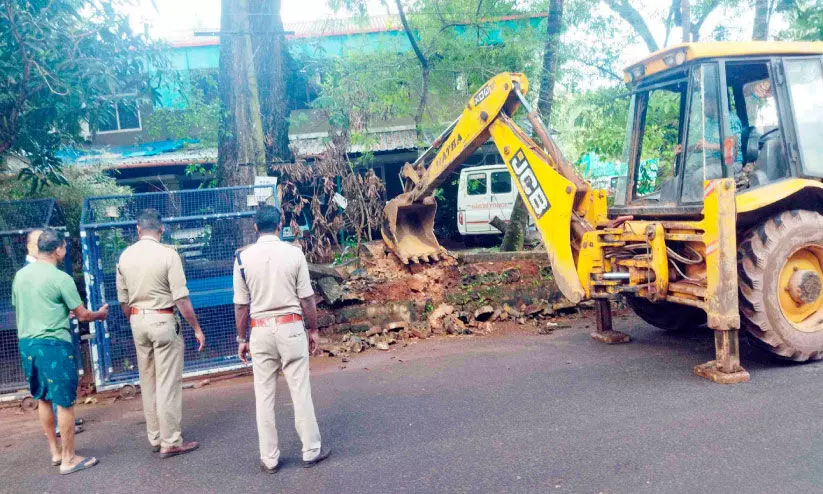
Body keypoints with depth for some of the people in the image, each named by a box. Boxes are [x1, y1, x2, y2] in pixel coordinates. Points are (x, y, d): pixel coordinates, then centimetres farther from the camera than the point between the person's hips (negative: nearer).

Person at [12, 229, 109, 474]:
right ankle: (68, 459, 8)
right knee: (65, 402, 1)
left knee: (43, 399, 18)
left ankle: (55, 452, 29)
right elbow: (82, 314, -8)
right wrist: (100, 314, 13)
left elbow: (18, 309, 20)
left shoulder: (20, 276, 7)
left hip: (26, 343, 8)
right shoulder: (60, 278, -13)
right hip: (53, 344, -8)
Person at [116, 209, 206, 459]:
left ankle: (155, 437, 26)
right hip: (163, 320, -6)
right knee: (168, 383, 0)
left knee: (148, 382, 15)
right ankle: (170, 442, 6)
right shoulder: (168, 254, -13)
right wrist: (197, 328, -7)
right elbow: (181, 299, -15)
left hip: (138, 321, 6)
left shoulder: (125, 256, 4)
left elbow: (123, 300, 10)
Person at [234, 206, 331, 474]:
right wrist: (313, 330, 9)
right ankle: (311, 451, 17)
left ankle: (269, 458, 17)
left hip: (260, 330, 1)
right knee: (300, 390, 7)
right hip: (291, 327, -1)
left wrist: (242, 338, 10)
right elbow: (306, 298, -3)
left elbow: (241, 304, 0)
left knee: (264, 395, 9)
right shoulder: (293, 253, -6)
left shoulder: (243, 257, -3)